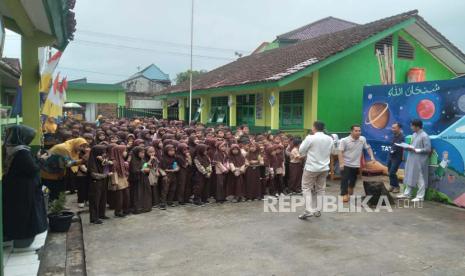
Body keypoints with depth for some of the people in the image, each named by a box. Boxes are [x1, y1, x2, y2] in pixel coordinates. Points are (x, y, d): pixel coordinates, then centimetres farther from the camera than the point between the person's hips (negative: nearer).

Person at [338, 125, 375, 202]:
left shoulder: (363, 139, 0)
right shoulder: (344, 140, -14)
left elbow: (368, 148, 13)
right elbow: (340, 152, -14)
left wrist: (372, 157, 0)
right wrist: (341, 163, -22)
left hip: (356, 164, 5)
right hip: (346, 164, -5)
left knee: (353, 179, 20)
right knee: (344, 179, -6)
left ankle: (350, 188, 46)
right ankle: (344, 194, 2)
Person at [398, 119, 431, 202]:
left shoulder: (424, 136, -15)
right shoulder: (414, 135, 12)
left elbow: (428, 149, -18)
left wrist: (415, 150, -20)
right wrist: (408, 147, 0)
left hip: (420, 161, -9)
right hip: (411, 159, 9)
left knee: (420, 179, 0)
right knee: (409, 177, 15)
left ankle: (420, 196, 9)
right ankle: (407, 193, 25)